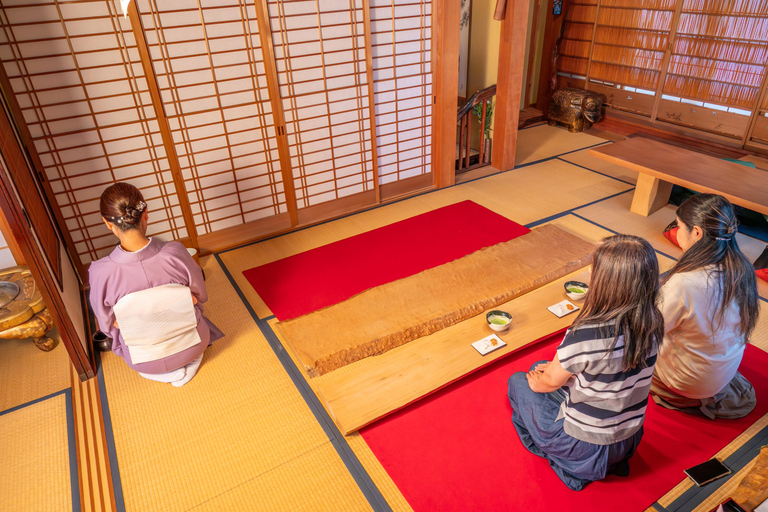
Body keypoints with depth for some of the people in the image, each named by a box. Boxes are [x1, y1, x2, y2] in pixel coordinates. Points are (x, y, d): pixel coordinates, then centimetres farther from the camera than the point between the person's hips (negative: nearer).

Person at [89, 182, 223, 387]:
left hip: (146, 364, 0)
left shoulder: (101, 272, -28)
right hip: (193, 347, 0)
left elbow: (108, 324, -8)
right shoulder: (175, 253, -28)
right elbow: (199, 297, -8)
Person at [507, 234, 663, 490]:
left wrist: (536, 380, 7)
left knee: (518, 381, 15)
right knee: (539, 366, 19)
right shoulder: (652, 324, -14)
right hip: (629, 440, 6)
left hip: (586, 448, -6)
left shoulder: (585, 335, -35)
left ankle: (571, 467, 17)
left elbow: (550, 382, -16)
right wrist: (559, 367, 7)